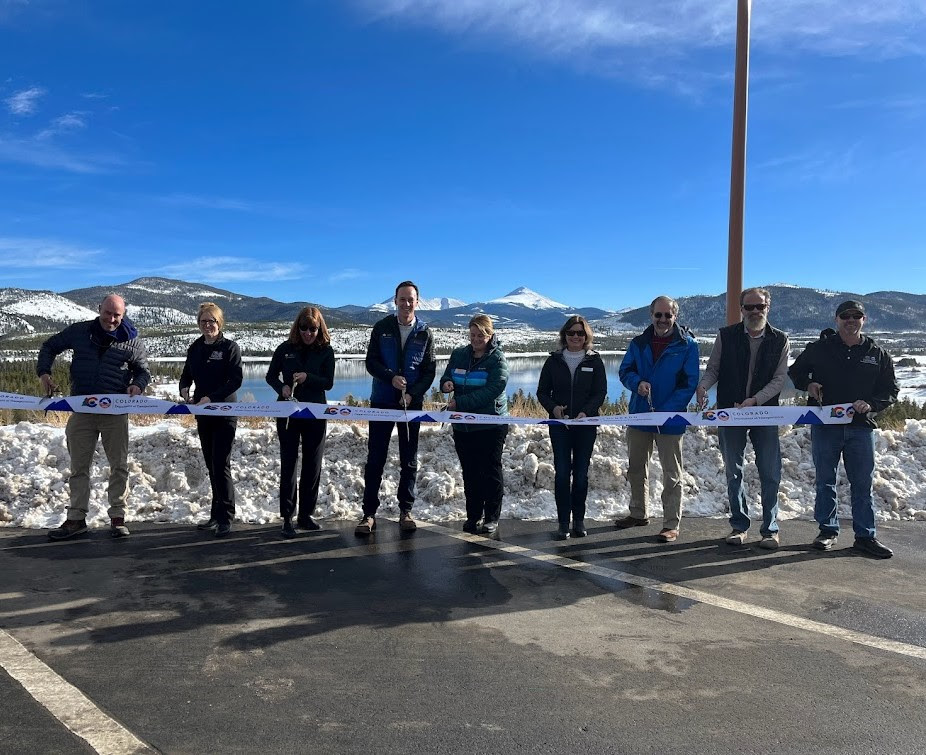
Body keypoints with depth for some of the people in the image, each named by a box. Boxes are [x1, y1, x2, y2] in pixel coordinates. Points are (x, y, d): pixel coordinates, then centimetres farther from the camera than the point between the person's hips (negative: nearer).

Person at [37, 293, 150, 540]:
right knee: (79, 467, 7)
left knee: (119, 466, 3)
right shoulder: (78, 332, 3)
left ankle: (117, 517, 12)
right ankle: (76, 518, 16)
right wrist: (44, 372, 2)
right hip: (81, 411, 1)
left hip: (115, 412, -1)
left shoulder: (131, 341, 1)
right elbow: (50, 347, 17)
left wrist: (137, 385, -13)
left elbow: (143, 370, 9)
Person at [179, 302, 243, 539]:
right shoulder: (195, 348, 10)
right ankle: (216, 514, 21)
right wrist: (184, 388, -8)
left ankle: (226, 517, -1)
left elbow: (235, 380, -15)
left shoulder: (230, 347, -7)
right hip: (202, 414, 6)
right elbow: (186, 375, 15)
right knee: (211, 465, 12)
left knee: (221, 465, -9)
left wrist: (211, 397, -25)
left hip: (224, 413, -6)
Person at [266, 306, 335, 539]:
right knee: (288, 463, -1)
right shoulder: (285, 349, -1)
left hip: (315, 414, 1)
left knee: (313, 465, 6)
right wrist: (282, 387, -13)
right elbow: (271, 376, 7)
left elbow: (328, 382, -4)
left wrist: (308, 378, -21)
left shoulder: (326, 351, -1)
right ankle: (288, 517, 5)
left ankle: (305, 515, 18)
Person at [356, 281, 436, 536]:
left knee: (409, 460, 8)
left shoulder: (425, 333, 2)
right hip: (382, 402, -1)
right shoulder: (382, 327, 1)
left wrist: (413, 394, -13)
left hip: (412, 403, 1)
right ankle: (369, 513, 7)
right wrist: (391, 378, -18)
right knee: (375, 458, 0)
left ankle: (406, 511, 18)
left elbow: (430, 370, 1)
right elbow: (371, 362, -1)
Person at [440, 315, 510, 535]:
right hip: (463, 424, 5)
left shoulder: (497, 359, -7)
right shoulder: (458, 354, 8)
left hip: (491, 424, -5)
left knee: (491, 471, 2)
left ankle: (492, 518, 11)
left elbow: (492, 391, -19)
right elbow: (447, 377, 16)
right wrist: (446, 384, -10)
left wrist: (460, 403, -24)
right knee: (470, 472, 10)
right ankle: (473, 516, 20)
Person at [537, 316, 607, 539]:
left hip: (587, 425, 0)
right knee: (562, 473, -3)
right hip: (559, 424, 0)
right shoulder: (554, 360, 6)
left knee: (581, 474, 6)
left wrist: (585, 412, -18)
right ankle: (563, 522, 3)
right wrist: (553, 408, -13)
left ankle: (579, 520, 18)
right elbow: (542, 391, 7)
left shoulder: (594, 361, 4)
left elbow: (600, 393, -1)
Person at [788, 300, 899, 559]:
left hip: (860, 427, 1)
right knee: (825, 481, 7)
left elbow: (891, 389, 8)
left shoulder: (877, 354, 5)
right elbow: (795, 372, 14)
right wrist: (807, 384, -7)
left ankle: (865, 536, 14)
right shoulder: (819, 348, 3)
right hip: (825, 424, 0)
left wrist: (871, 404, -11)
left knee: (862, 484, 5)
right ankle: (828, 530, 19)